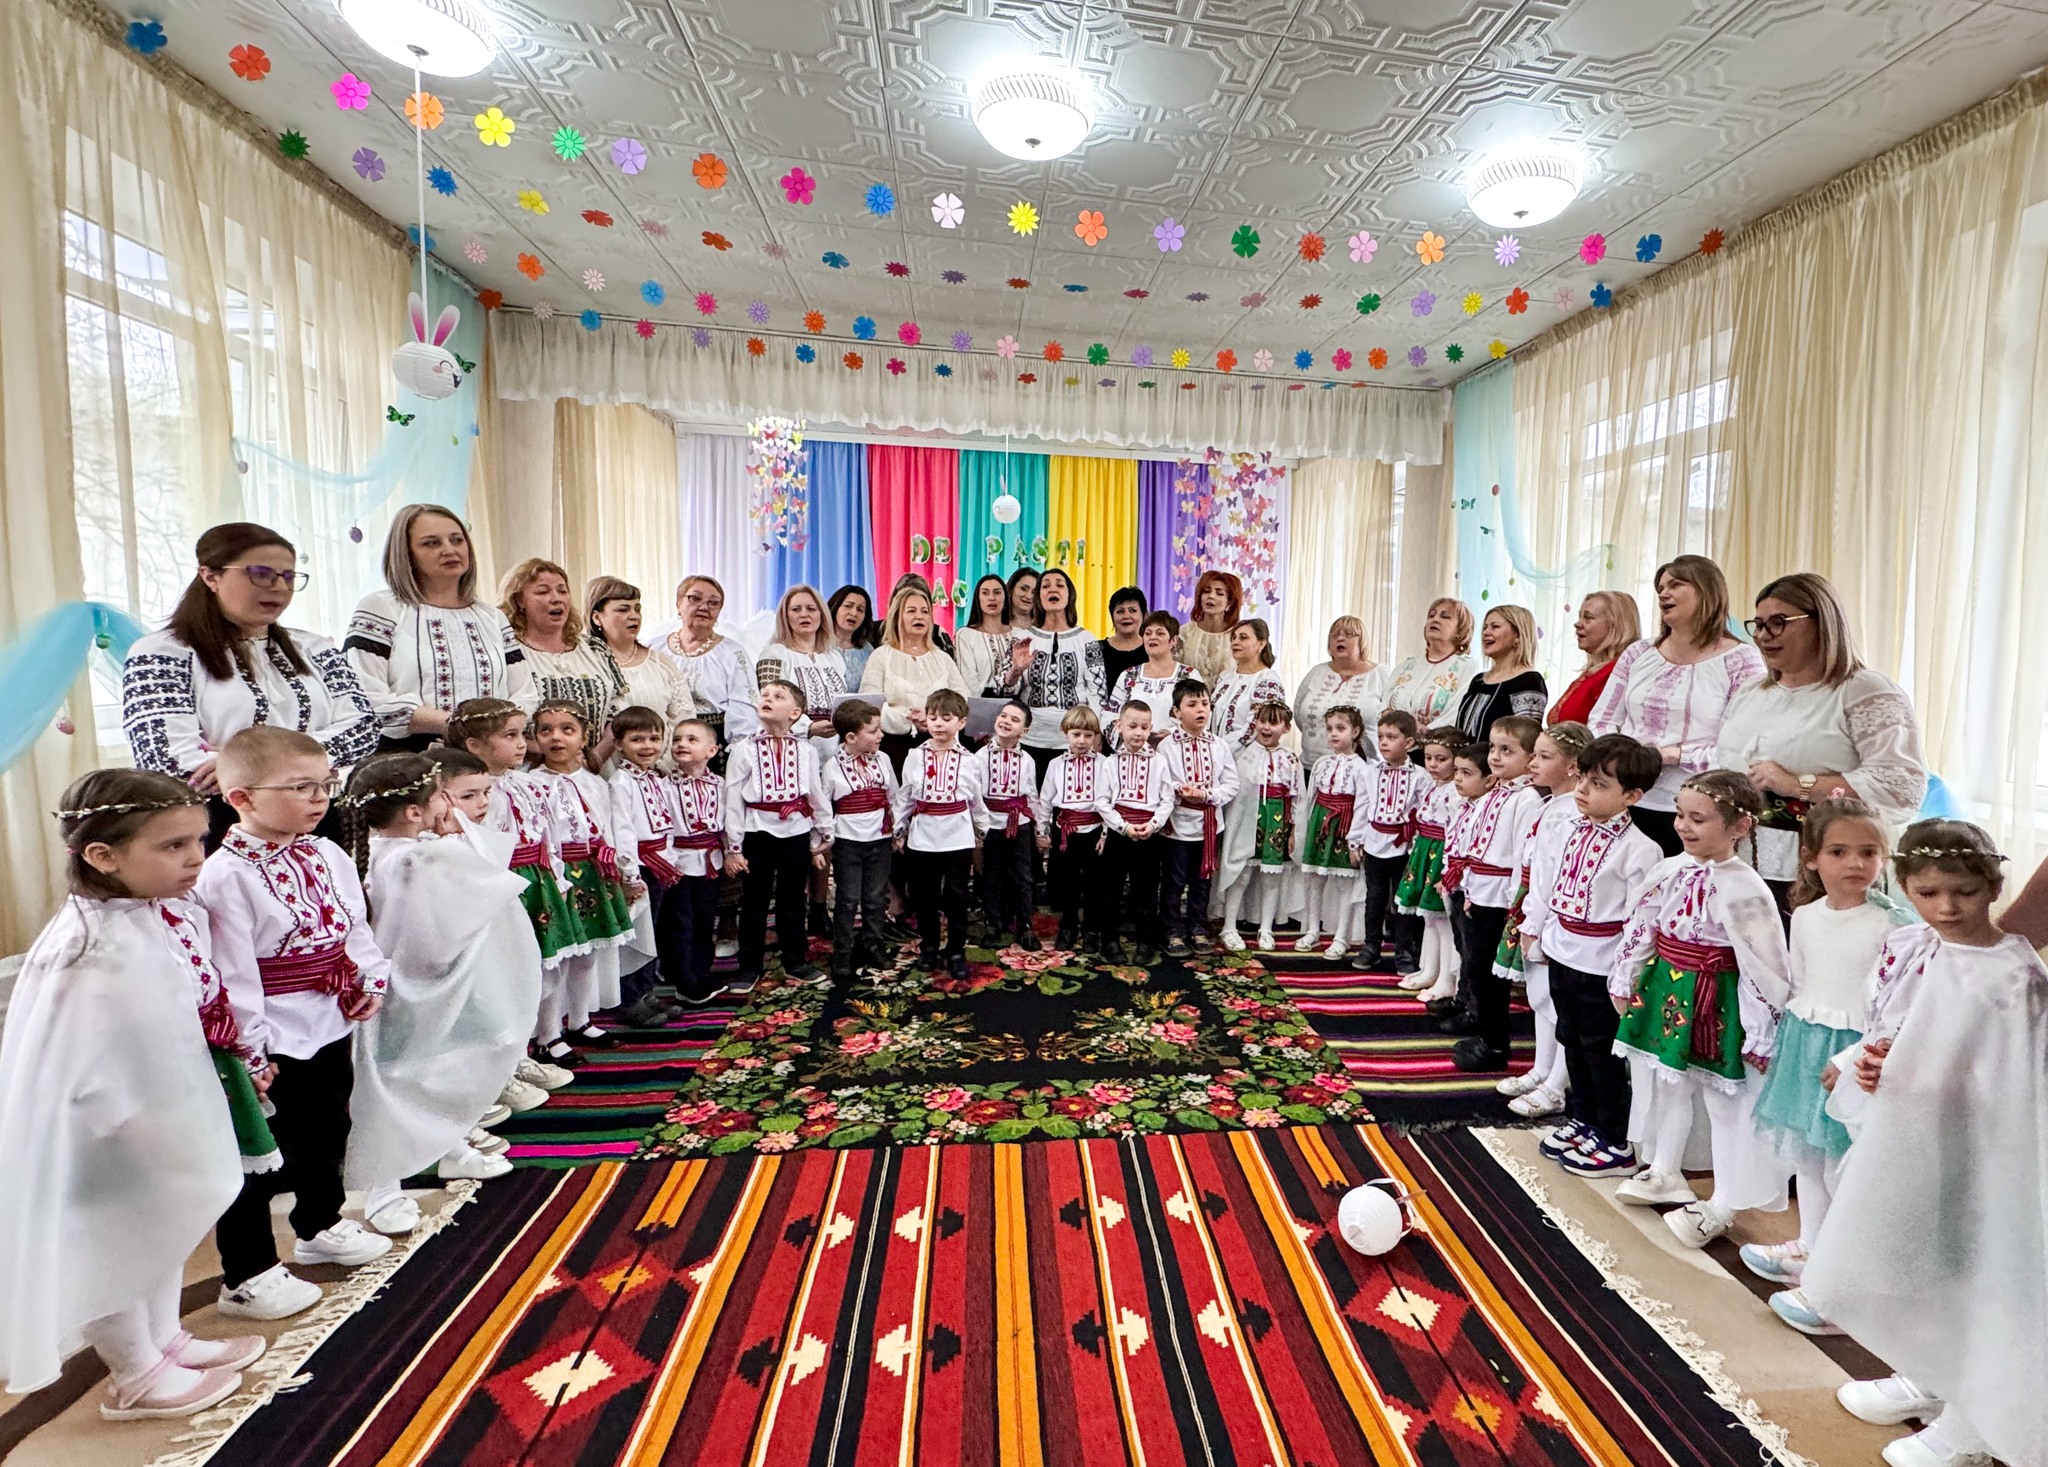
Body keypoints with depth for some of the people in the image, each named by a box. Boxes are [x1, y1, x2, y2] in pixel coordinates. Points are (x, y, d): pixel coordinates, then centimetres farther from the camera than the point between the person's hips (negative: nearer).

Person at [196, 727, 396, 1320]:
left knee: (326, 1132, 25)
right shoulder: (226, 876, -22)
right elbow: (231, 972, -22)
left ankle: (320, 1226, 46)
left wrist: (373, 978, -1)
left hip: (332, 1027, 8)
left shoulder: (328, 856, 1)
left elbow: (355, 924, 11)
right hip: (273, 1044, -7)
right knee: (261, 1160, 7)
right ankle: (247, 1276, 25)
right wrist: (248, 1050, -19)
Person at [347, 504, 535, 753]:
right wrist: (451, 723, -13)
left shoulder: (493, 617, 20)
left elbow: (525, 697, 14)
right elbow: (367, 702, -5)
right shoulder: (379, 610, 8)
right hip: (409, 755, -3)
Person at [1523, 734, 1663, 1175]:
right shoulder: (1562, 831, 1)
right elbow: (1542, 883, 12)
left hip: (1602, 964, -7)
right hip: (1560, 953, 7)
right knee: (1571, 1040, 19)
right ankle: (1581, 1119, 37)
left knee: (1600, 1048, 5)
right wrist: (1532, 926, 13)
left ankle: (1615, 1143, 21)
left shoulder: (1639, 849, -17)